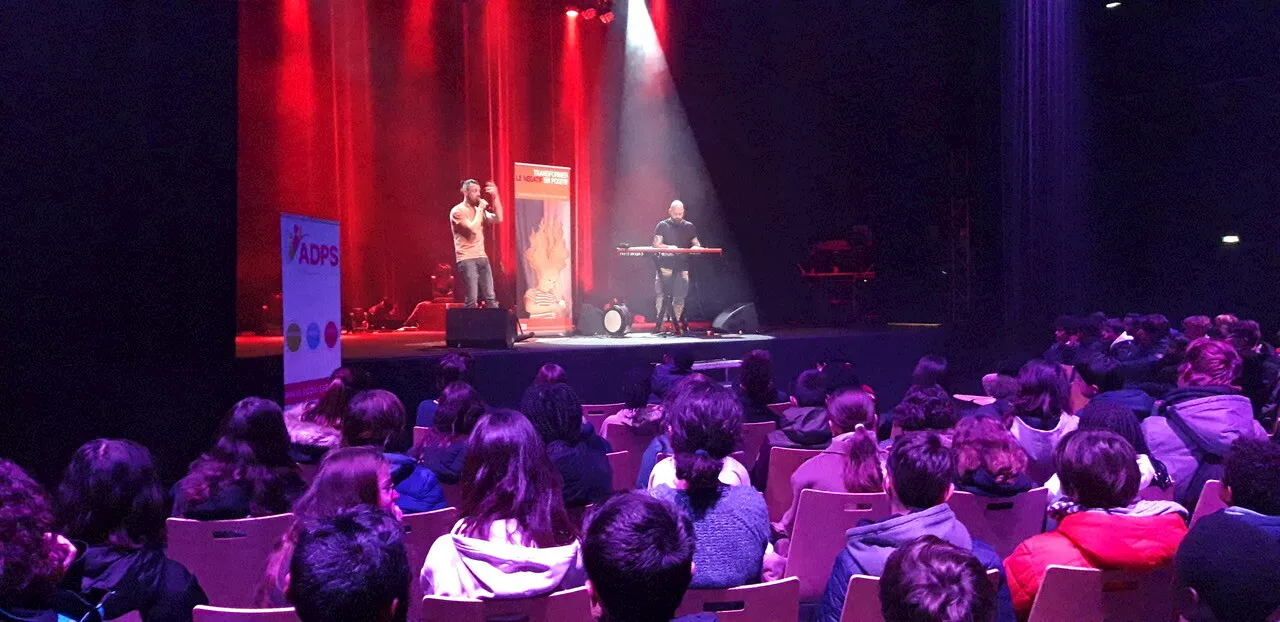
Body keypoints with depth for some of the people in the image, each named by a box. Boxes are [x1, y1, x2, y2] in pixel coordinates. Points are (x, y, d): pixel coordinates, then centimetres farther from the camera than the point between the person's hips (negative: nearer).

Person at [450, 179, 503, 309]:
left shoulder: (480, 210, 17)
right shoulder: (457, 211, -5)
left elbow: (498, 219, 4)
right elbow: (473, 228, -18)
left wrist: (495, 196, -2)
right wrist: (480, 209, -8)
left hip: (482, 258, 7)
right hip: (467, 260, -7)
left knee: (490, 298, 4)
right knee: (471, 301, -10)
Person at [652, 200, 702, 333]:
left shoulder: (689, 227, 14)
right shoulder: (662, 226, 6)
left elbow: (697, 244, 15)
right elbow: (656, 244, -2)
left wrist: (696, 247, -10)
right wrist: (669, 247, -19)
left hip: (682, 268, 2)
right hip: (665, 267, -2)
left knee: (679, 297, 0)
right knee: (661, 295, -10)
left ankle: (676, 324, 8)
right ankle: (659, 323, -8)